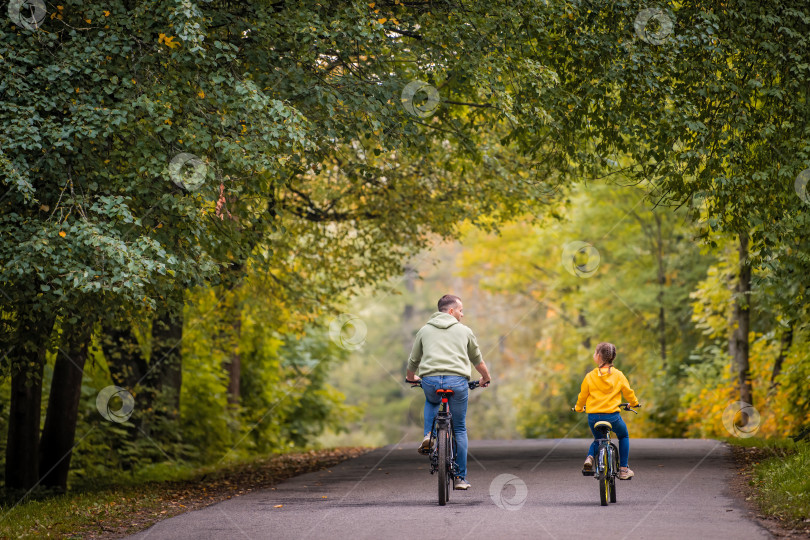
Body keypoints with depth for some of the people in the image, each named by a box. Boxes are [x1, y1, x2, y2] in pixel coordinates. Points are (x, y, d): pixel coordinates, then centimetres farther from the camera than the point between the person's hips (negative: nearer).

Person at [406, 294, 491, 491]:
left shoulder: (425, 330, 19)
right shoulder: (464, 331, 16)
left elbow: (413, 361, 28)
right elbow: (477, 359, 29)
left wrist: (411, 377, 49)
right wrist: (486, 378, 47)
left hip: (430, 380, 1)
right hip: (457, 381, -1)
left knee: (431, 402, 37)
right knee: (459, 429, 13)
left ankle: (428, 436, 12)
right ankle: (460, 478, 13)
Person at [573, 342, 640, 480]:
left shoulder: (590, 377, -3)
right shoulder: (618, 375, -1)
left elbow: (582, 396, 6)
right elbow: (628, 392, 10)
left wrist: (578, 408, 27)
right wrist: (634, 403, 32)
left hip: (593, 417, 1)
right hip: (612, 416, -1)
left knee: (598, 439, 28)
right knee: (623, 436, 26)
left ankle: (590, 457, -2)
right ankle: (623, 469, 18)